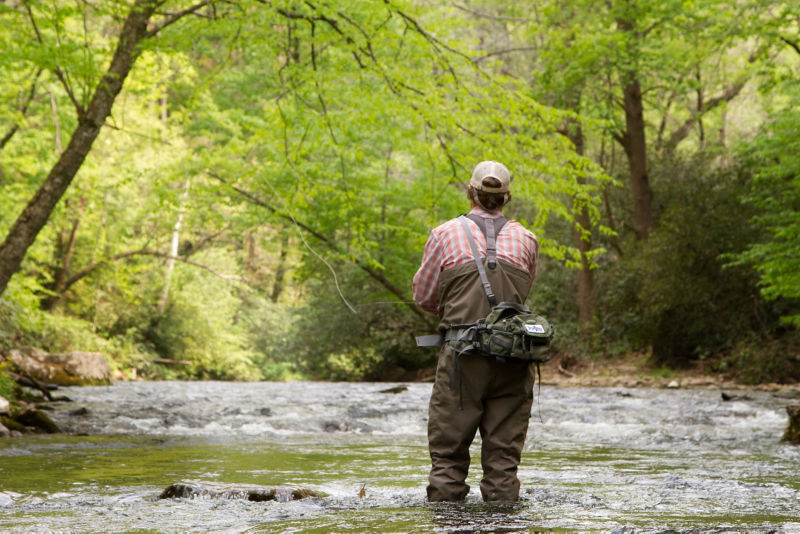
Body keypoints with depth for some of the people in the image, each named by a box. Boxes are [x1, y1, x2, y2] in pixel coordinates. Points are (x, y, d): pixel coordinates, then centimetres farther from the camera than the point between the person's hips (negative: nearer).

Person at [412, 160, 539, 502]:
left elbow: (423, 296, 9)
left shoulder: (445, 234, 2)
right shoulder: (526, 240, 9)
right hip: (514, 356, 2)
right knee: (503, 456, 6)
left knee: (448, 453, 4)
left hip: (462, 357, -2)